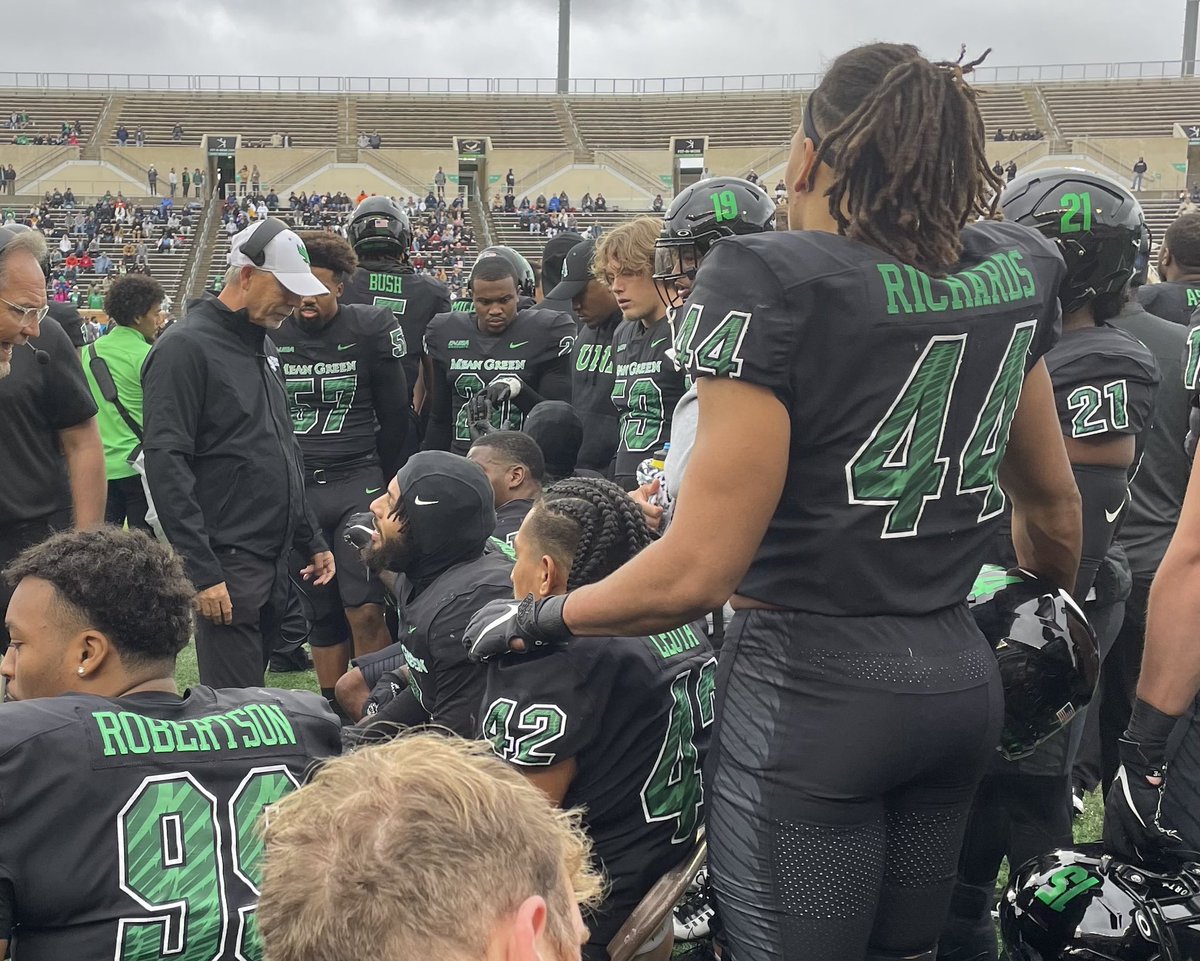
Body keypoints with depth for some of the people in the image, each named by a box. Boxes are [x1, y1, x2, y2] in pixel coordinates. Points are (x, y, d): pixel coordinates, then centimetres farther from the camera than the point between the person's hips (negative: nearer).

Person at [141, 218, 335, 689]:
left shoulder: (263, 346, 17)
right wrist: (201, 571, -21)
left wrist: (311, 540, 21)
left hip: (276, 562, 9)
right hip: (227, 570, -8)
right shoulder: (184, 348, -11)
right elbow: (166, 465, -18)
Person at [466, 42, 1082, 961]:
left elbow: (699, 571, -18)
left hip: (811, 690, -6)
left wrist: (539, 619, -3)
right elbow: (1053, 505, 16)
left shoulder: (776, 283, -16)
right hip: (962, 681, 7)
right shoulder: (1015, 273, 3)